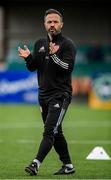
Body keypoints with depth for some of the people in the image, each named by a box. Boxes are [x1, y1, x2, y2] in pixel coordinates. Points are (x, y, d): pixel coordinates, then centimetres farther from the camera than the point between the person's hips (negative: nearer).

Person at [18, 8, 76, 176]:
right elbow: (32, 67, 11)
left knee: (49, 130, -16)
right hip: (43, 94, 7)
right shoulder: (40, 44, 12)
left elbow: (68, 67, -17)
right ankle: (68, 165, 21)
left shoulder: (67, 44, -6)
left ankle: (36, 164, -25)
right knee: (56, 132, 12)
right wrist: (28, 57, -10)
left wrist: (54, 55, -29)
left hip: (60, 94, -7)